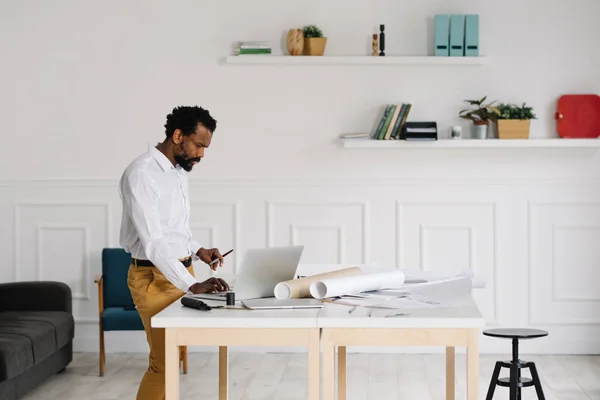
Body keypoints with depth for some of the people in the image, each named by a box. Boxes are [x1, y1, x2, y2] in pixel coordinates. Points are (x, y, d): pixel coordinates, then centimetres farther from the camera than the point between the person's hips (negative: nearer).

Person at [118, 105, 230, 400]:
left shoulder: (179, 172, 10)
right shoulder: (141, 174, -20)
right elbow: (152, 241, -28)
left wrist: (197, 251, 4)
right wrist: (193, 285, -34)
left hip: (181, 272, 9)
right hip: (154, 277, -9)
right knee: (163, 362, -8)